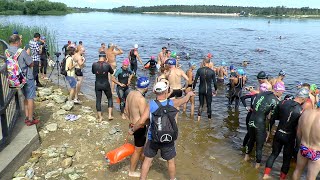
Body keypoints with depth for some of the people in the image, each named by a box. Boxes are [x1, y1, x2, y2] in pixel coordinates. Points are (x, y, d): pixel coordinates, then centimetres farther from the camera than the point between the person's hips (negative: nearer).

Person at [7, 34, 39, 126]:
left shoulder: (7, 52, -2)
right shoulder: (22, 52, -22)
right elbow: (31, 64, -14)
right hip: (27, 77, -7)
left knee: (26, 97, 20)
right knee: (30, 98, 3)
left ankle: (27, 117, 24)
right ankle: (30, 119, 10)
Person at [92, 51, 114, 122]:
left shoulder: (94, 64, -9)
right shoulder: (107, 65, -13)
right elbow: (112, 72, 4)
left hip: (97, 84, 1)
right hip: (106, 84, -1)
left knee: (98, 100, 11)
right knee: (110, 98, 18)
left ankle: (100, 117, 17)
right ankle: (110, 115, 12)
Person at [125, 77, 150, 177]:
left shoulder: (131, 93, -1)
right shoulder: (141, 99, -28)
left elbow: (126, 110, 10)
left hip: (133, 124, 8)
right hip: (140, 127, -8)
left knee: (141, 146, 28)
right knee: (137, 150, 10)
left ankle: (144, 162, 49)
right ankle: (132, 172, 25)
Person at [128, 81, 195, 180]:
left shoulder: (150, 104, -15)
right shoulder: (172, 103, -12)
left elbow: (141, 122, -20)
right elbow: (184, 100, 9)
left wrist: (132, 129, -2)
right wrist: (189, 94, 31)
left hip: (153, 139, 0)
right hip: (168, 139, 1)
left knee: (147, 160, 18)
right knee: (171, 161, 22)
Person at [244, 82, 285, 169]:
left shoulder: (263, 93, 3)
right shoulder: (275, 100, -14)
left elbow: (253, 105, 10)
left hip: (252, 120, 6)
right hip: (260, 123, -6)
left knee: (251, 139, 27)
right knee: (259, 144, 12)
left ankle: (247, 156, 45)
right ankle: (257, 163, 27)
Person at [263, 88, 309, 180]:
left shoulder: (282, 103, -10)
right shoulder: (301, 111, -21)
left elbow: (274, 117, -1)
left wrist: (269, 129, 13)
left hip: (278, 133, 4)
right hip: (289, 137, -3)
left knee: (274, 154, 20)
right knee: (287, 159, 16)